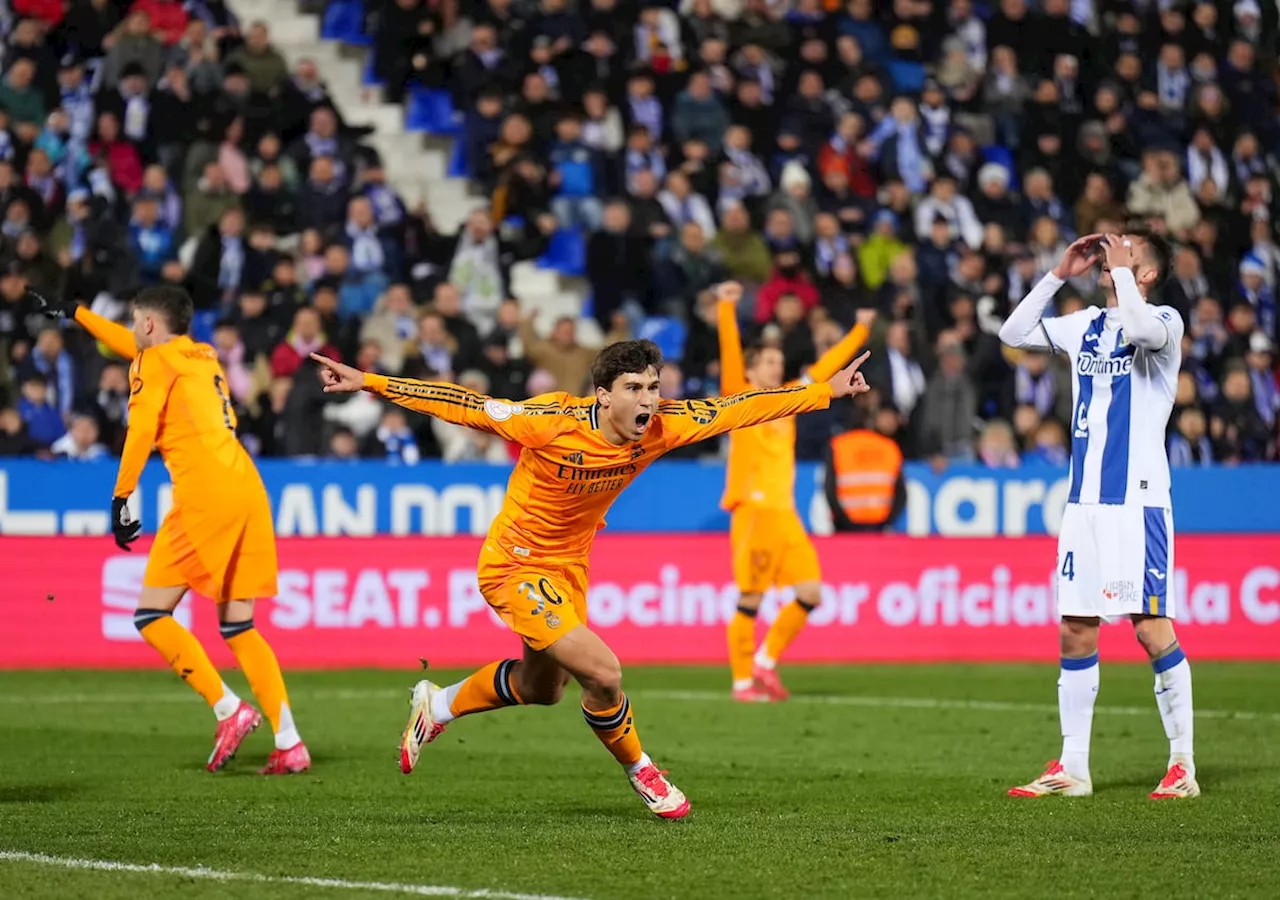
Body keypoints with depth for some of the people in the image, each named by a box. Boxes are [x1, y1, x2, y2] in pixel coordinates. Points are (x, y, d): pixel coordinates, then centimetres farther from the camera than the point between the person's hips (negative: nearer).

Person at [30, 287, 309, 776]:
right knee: (239, 628, 9)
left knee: (151, 615, -2)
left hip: (204, 493, -8)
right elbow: (134, 347, 42)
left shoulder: (157, 360, 3)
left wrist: (121, 499, -8)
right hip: (248, 491, 8)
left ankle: (230, 711, -14)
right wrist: (74, 312, 52)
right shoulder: (204, 356, 26)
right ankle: (289, 744, -2)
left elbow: (140, 432, -9)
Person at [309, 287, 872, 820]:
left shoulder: (658, 429, -16)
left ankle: (438, 704, 50)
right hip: (515, 565, -7)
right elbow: (463, 405, -27)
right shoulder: (553, 425, -31)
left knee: (541, 688, 27)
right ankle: (640, 771, 8)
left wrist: (825, 391, -6)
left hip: (568, 566, 7)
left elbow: (737, 408, -8)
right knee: (603, 673, -19)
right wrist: (368, 384, -29)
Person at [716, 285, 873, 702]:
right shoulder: (740, 399, 1)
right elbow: (730, 353, -13)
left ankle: (766, 662, 14)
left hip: (785, 513, 7)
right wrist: (726, 308, -25)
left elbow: (824, 368, 27)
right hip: (753, 511, -7)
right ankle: (743, 681, 1)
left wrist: (859, 331, 32)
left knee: (811, 593, 1)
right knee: (750, 600, -6)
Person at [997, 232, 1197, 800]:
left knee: (1151, 626, -10)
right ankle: (1072, 769, 12)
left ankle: (1183, 765, -2)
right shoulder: (1086, 326, 16)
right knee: (1075, 631, 6)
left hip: (1138, 500, -7)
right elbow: (1014, 332, 19)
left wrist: (1120, 269, -12)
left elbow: (1139, 326, -27)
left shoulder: (1164, 322, -4)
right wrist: (1060, 274, 12)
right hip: (1084, 499, 7)